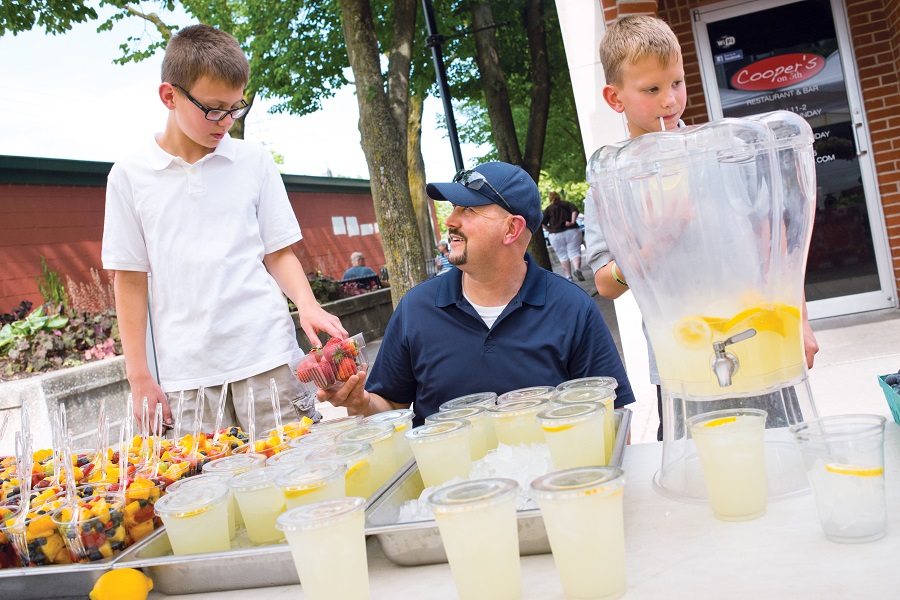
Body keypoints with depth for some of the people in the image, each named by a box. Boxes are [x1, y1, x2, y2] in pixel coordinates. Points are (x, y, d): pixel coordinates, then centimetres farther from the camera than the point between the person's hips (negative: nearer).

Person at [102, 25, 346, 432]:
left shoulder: (254, 162, 6)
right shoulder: (130, 176, 4)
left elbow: (278, 253, 9)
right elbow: (131, 279, 6)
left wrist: (307, 305, -10)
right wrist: (139, 376, 3)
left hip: (268, 357, 0)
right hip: (186, 374, 0)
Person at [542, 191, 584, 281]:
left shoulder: (548, 209, 7)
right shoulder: (566, 204, 10)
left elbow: (543, 223, -3)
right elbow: (575, 210, -8)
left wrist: (550, 230, 10)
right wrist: (573, 222, -9)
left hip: (556, 235, 0)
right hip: (572, 231, 0)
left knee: (563, 255, 9)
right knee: (575, 252, 1)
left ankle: (568, 276, 8)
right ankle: (577, 269, -25)